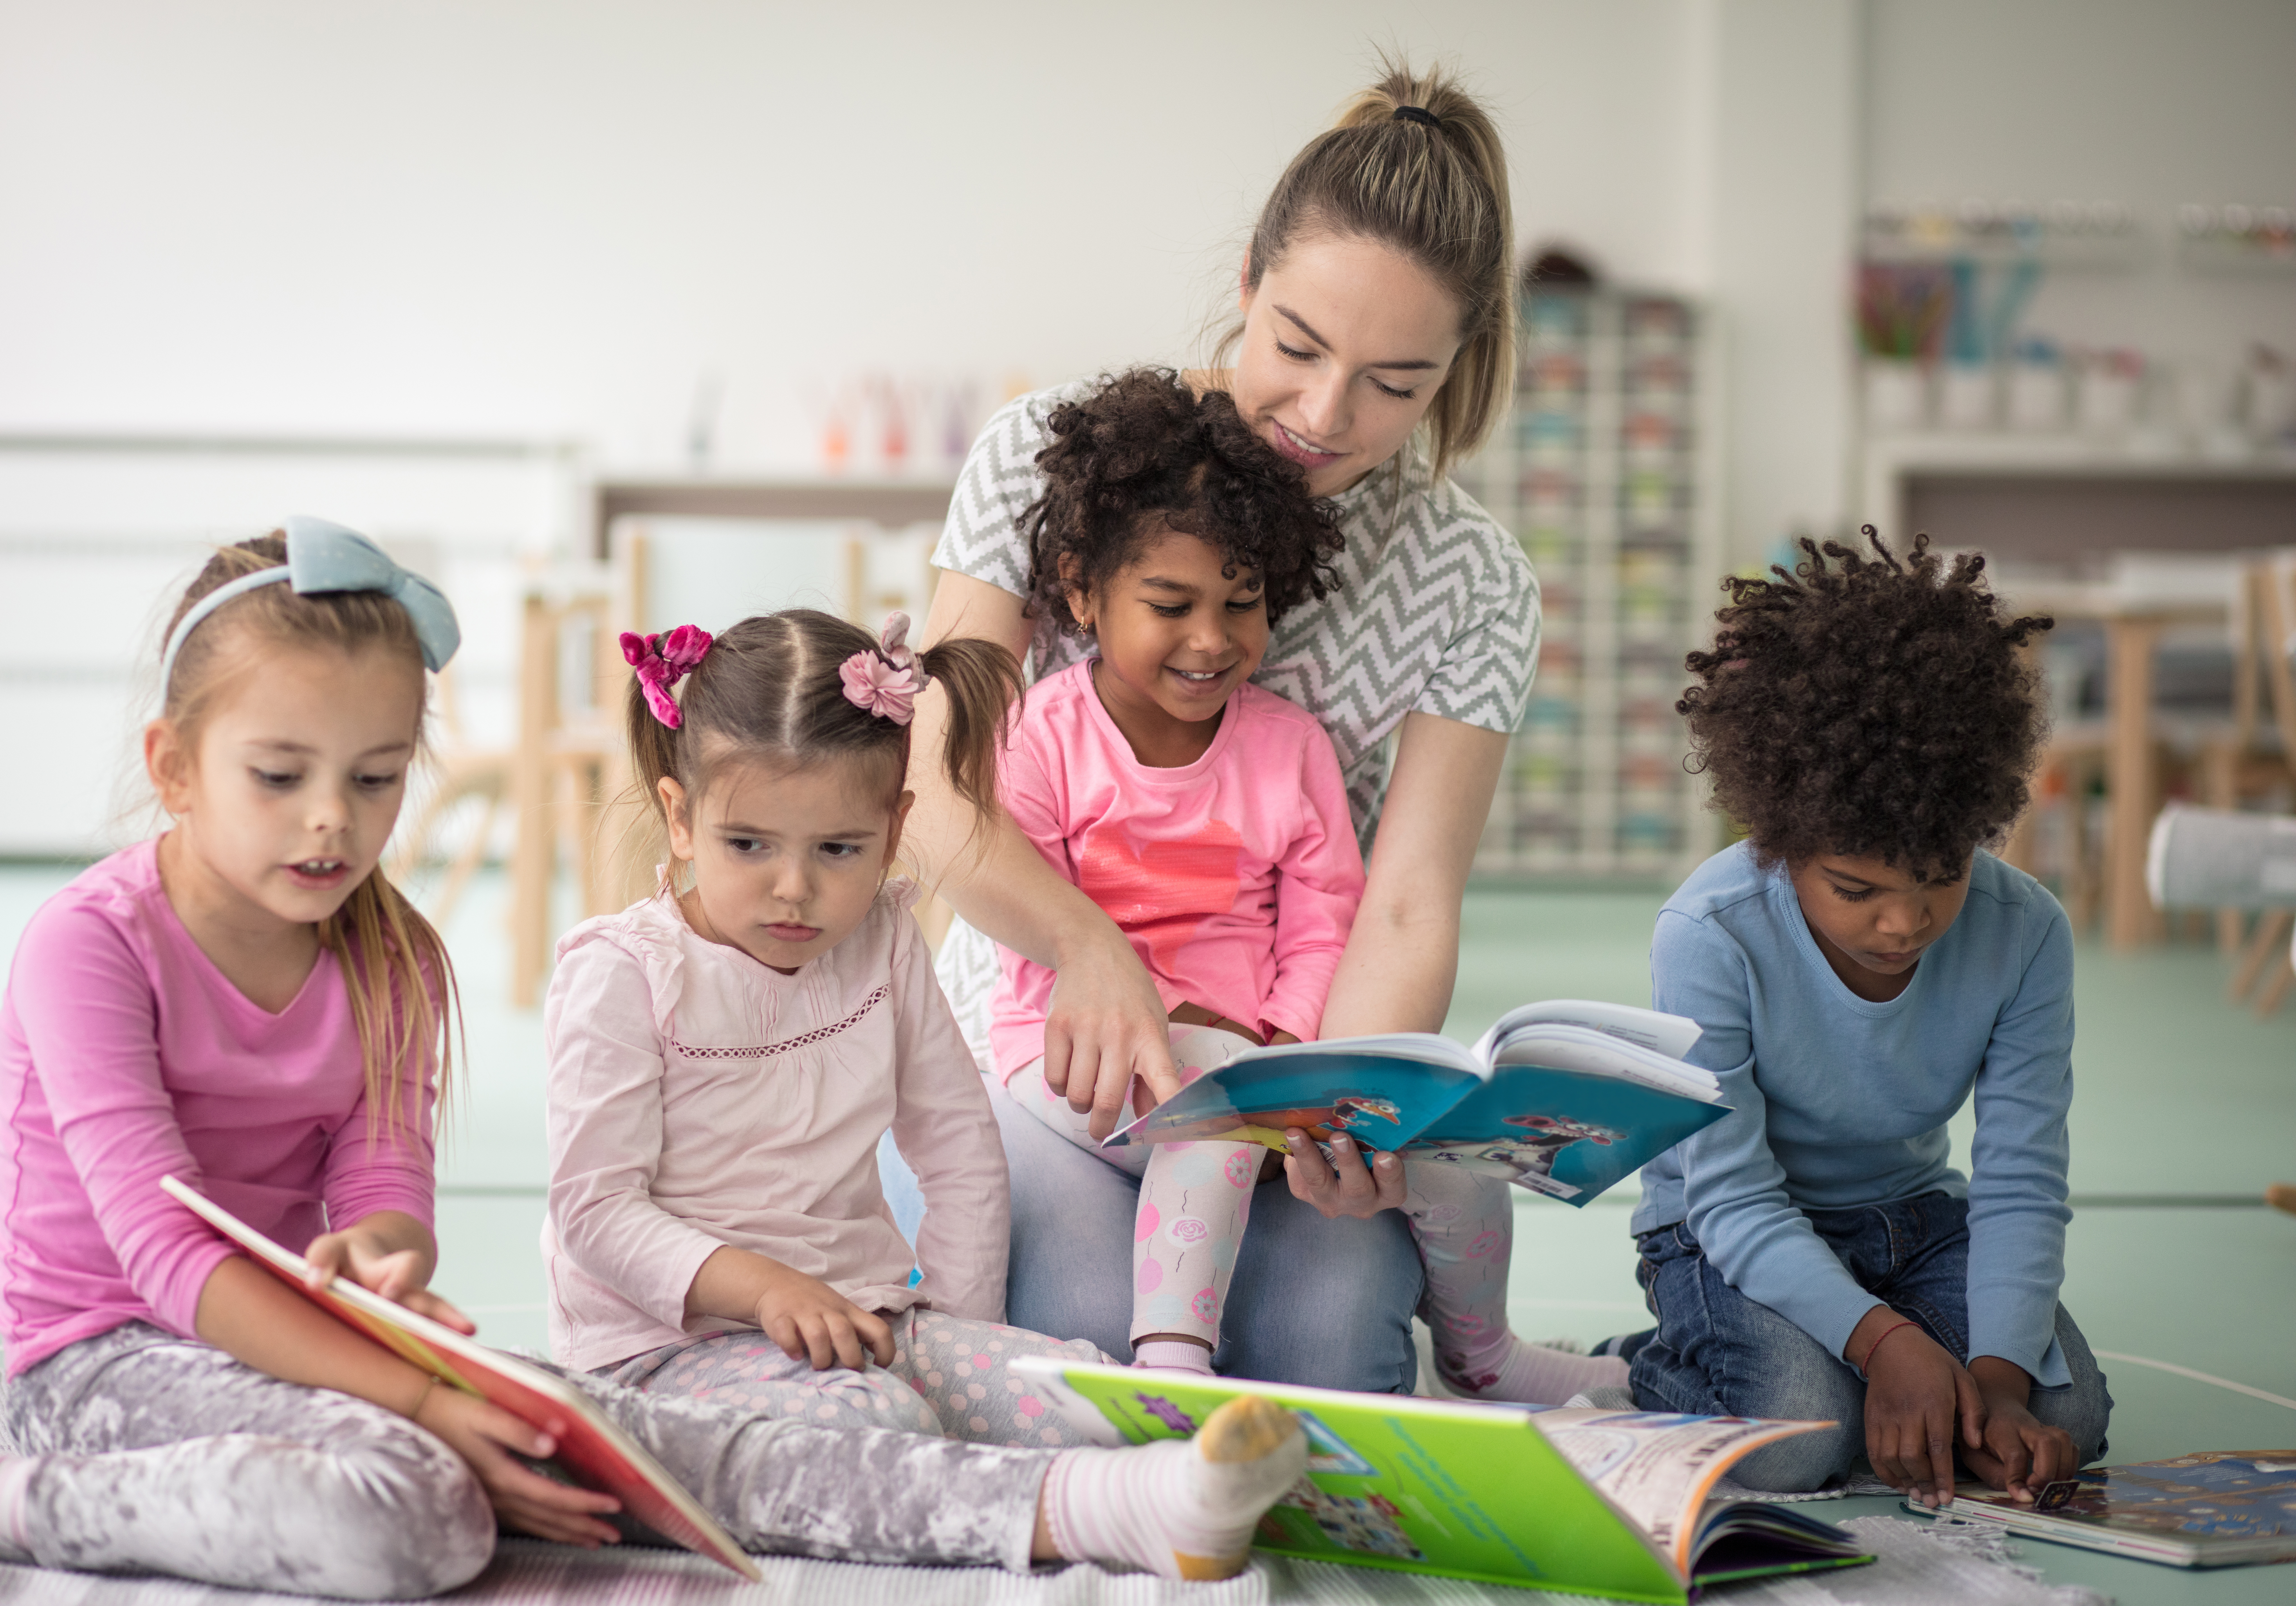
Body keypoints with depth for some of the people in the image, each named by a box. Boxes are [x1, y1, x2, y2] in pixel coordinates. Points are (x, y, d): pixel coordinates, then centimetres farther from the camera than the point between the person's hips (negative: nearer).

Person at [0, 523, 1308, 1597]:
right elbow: (166, 1247, -22)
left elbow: (379, 1186, -1)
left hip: (307, 1337, 6)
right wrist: (419, 1399, -32)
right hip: (105, 1354, -6)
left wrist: (377, 1254, -31)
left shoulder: (391, 960, 6)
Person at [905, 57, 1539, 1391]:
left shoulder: (1475, 588, -4)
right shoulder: (1052, 459, -7)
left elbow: (1406, 911, -11)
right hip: (1044, 1046, -1)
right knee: (1092, 1323, -28)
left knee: (1325, 1330, -27)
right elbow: (940, 793, -12)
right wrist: (1091, 947, -33)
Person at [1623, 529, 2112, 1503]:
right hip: (1732, 1236, -4)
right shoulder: (1710, 938, -26)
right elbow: (1736, 1200, -25)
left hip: (1916, 1218, 4)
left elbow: (2021, 1185, -15)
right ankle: (1663, 1373, 4)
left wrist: (1999, 1372, -31)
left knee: (2065, 1418, -19)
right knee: (1797, 1441, -30)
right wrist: (1881, 1339, -39)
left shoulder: (2025, 934, -16)